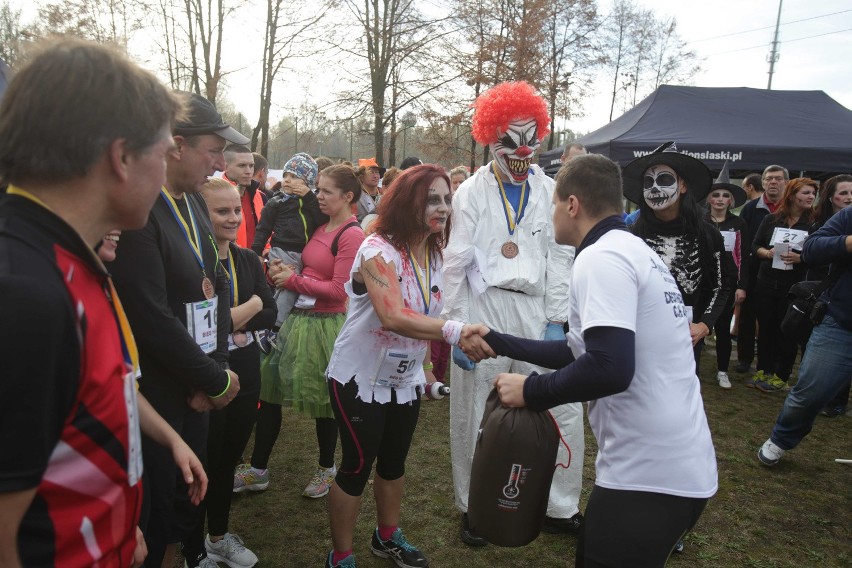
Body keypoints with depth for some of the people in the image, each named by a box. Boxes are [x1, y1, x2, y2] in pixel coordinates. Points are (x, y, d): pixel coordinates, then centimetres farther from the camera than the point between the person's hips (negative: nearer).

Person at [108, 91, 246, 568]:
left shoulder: (194, 201, 6)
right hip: (153, 397, -7)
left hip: (194, 387, 8)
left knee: (192, 492, 22)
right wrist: (216, 380, -13)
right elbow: (153, 320, -24)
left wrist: (215, 368, -2)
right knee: (156, 509, 9)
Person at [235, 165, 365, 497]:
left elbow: (338, 290, -18)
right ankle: (258, 470, 24)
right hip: (298, 318, 8)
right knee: (269, 392, 10)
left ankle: (327, 469, 31)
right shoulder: (321, 229, 10)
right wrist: (283, 271, -4)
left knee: (323, 400, 8)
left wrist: (293, 280, -11)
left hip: (325, 325, -8)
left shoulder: (351, 235, -13)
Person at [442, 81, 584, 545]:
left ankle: (560, 507, 23)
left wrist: (556, 321, -2)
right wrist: (457, 328, -7)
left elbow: (559, 258, 4)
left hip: (536, 310, 2)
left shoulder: (549, 191, 5)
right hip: (484, 310, -2)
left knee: (563, 411, 2)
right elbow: (455, 265, -3)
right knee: (476, 415, 9)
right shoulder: (471, 193, -2)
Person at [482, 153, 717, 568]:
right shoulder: (633, 250, 15)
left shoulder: (601, 257, -15)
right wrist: (497, 342, 25)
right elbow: (583, 351, 20)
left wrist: (529, 390, -13)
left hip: (649, 474, -10)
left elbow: (609, 369, -28)